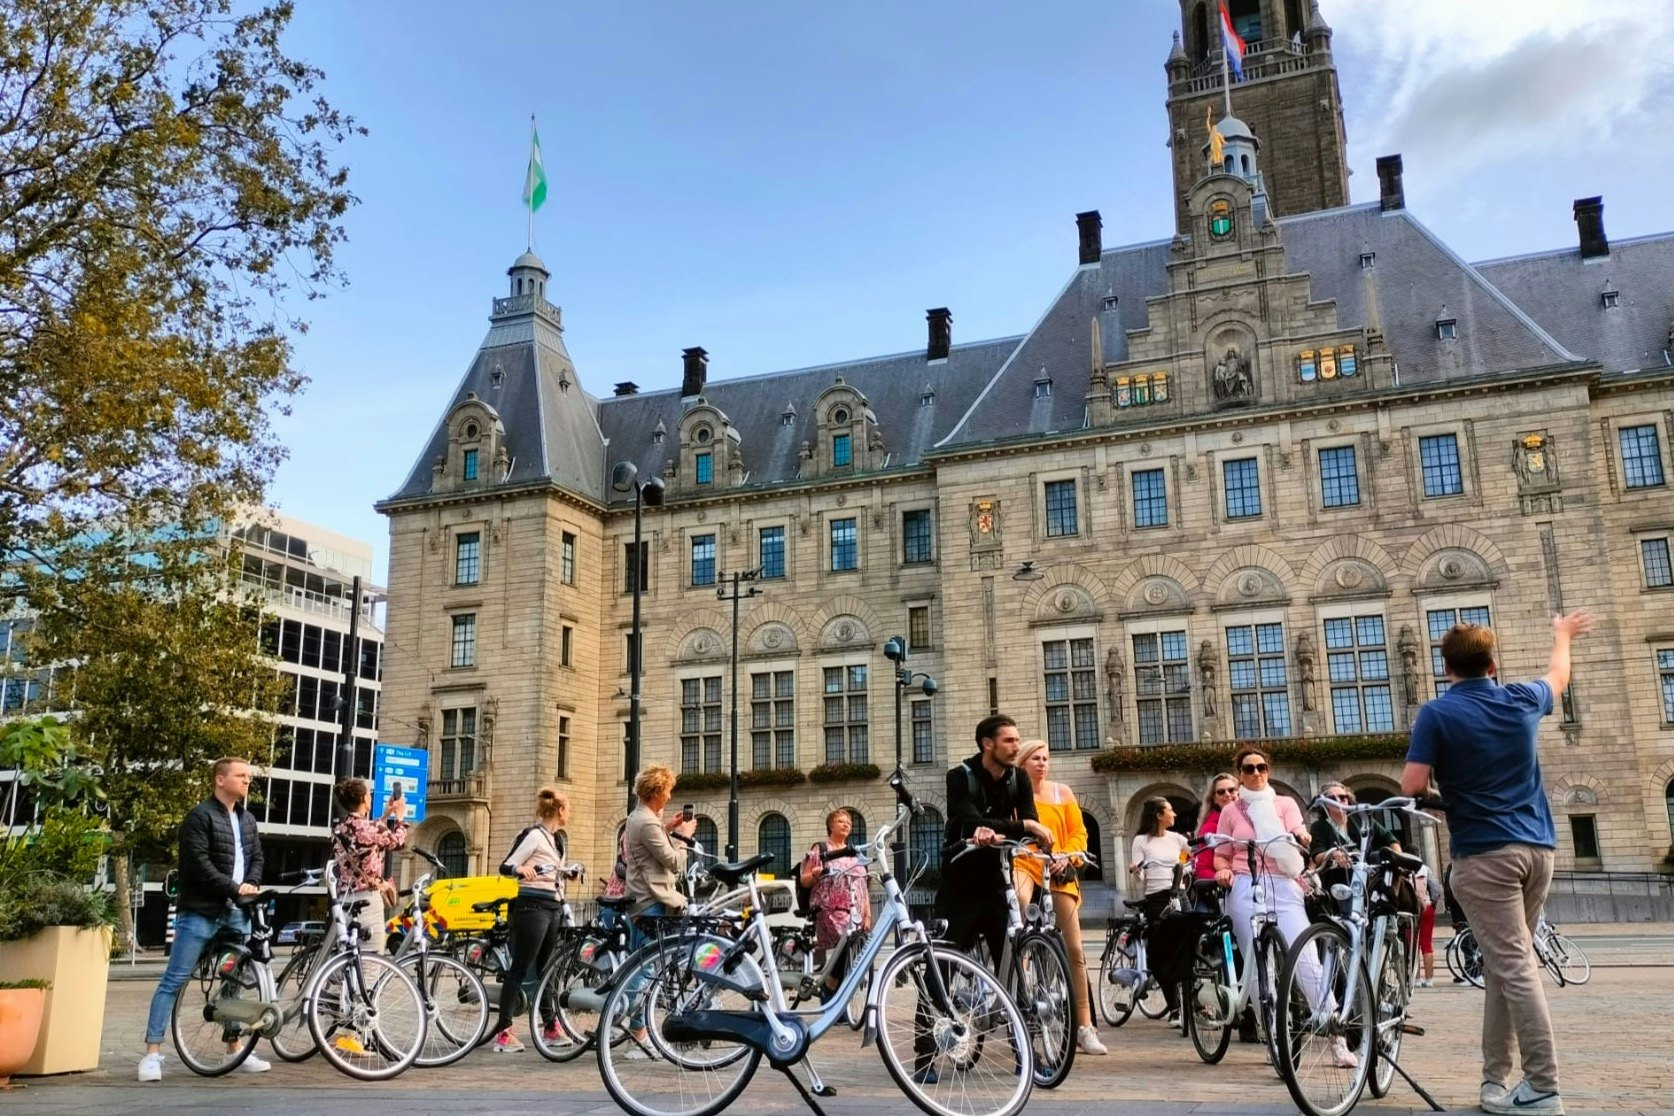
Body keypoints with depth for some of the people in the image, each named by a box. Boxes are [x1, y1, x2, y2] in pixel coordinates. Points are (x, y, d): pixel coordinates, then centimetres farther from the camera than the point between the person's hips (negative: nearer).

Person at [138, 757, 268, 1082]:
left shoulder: (247, 820, 17)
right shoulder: (200, 816, -7)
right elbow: (198, 863, -16)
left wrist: (251, 885, -3)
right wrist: (234, 888, -16)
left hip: (236, 913, 7)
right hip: (201, 911, -7)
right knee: (174, 981, -6)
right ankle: (152, 1053, -4)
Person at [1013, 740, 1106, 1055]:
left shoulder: (1062, 792, 13)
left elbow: (1079, 832, 10)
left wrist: (1067, 855, -8)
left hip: (1059, 870, 3)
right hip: (1025, 864, -3)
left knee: (1074, 949, 1)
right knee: (1019, 899, -40)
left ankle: (1085, 1026, 10)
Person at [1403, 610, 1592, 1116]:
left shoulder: (1437, 713, -9)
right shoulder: (1523, 700, 7)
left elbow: (1411, 786, -12)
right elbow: (1558, 677, 30)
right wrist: (1563, 635, 49)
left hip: (1485, 854, -6)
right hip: (1537, 848, 6)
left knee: (1513, 967, -6)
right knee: (1504, 963, 12)